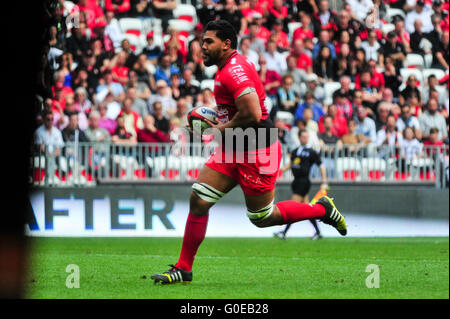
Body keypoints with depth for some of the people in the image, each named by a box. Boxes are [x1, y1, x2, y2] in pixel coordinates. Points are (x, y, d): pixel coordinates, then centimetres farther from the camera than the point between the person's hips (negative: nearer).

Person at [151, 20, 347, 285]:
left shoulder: (235, 69, -22)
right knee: (198, 200, -2)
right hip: (232, 151, 10)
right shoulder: (229, 68, 12)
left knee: (262, 218, 4)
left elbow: (252, 114, -31)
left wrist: (224, 129, -15)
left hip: (257, 153, -10)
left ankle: (322, 209, 25)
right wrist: (217, 119, 10)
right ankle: (183, 269, 3)